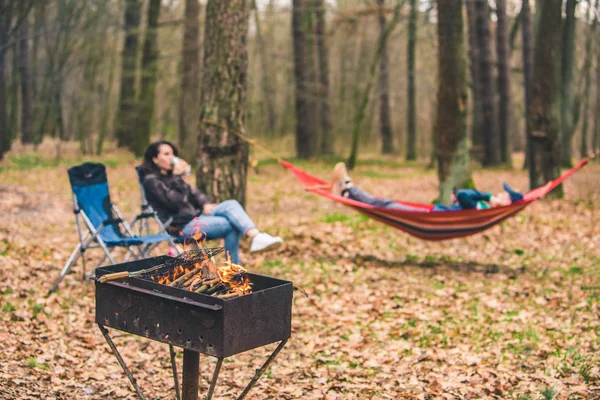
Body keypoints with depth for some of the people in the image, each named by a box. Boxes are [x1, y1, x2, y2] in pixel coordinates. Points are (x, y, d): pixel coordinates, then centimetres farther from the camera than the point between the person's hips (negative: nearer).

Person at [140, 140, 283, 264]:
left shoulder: (170, 176, 19)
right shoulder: (151, 181, -7)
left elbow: (192, 193, 21)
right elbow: (174, 202, -19)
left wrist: (206, 204, 1)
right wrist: (177, 177, -18)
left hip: (195, 216, 8)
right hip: (181, 226, -8)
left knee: (231, 204, -19)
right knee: (232, 225, -22)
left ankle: (256, 236, -33)